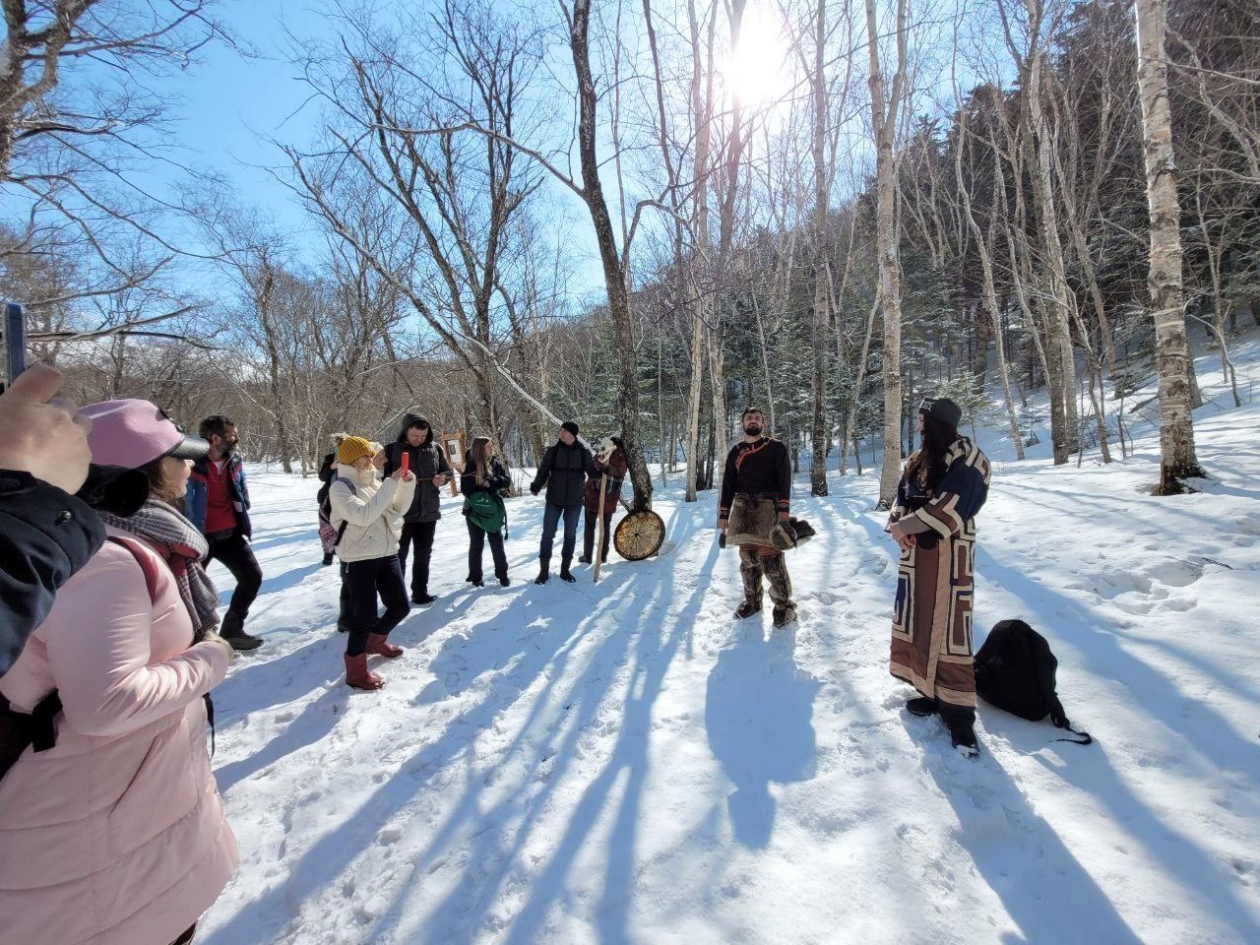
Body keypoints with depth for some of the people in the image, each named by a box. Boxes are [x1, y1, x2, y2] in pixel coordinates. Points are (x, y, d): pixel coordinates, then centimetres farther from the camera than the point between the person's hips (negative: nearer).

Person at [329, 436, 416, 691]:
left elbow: (399, 508, 14)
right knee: (364, 616, -3)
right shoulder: (340, 487, -11)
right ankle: (355, 670, 14)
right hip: (360, 560, -7)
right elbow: (363, 515, -26)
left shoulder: (374, 482, 9)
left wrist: (407, 485, -2)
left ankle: (375, 641, 40)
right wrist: (390, 484, -26)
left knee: (400, 606, 14)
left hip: (387, 554, 7)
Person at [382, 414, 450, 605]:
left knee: (423, 555, 14)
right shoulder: (391, 450, -7)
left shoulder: (435, 448, 2)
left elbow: (447, 471, 12)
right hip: (400, 513, -3)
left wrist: (442, 478, -10)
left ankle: (420, 593, 27)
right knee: (398, 555, 8)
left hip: (428, 512, 4)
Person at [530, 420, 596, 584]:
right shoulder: (552, 450, -4)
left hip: (575, 501, 1)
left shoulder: (584, 452, -3)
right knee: (548, 534, 2)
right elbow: (543, 471, -5)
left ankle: (565, 569, 22)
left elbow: (592, 472, 0)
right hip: (554, 500, -1)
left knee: (570, 535, 10)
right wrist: (536, 486, -21)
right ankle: (544, 570, 14)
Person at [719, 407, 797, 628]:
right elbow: (728, 484, 16)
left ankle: (784, 604, -1)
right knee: (747, 556, 7)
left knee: (770, 556, -12)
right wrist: (723, 514, 9)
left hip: (768, 505, -4)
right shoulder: (735, 451, 15)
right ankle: (752, 601, 21)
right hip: (742, 507, 4)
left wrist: (784, 509, -17)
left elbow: (784, 479, -5)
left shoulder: (776, 447, 4)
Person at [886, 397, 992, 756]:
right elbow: (903, 500, 11)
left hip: (948, 554, -8)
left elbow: (949, 509, -21)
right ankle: (933, 693, 26)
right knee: (918, 622, 12)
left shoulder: (966, 458, -12)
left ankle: (959, 712, 1)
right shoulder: (918, 460, 13)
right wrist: (900, 529, -9)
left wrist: (903, 525, -15)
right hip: (915, 552, 8)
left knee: (947, 627, -7)